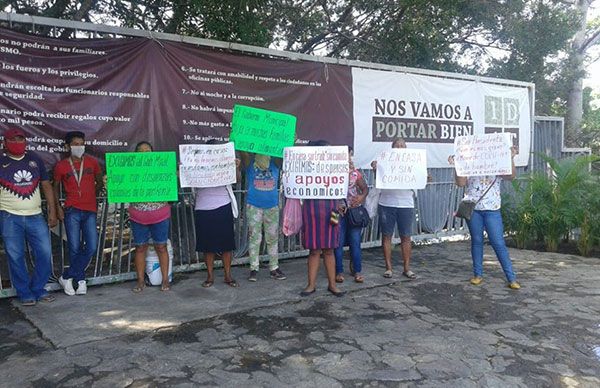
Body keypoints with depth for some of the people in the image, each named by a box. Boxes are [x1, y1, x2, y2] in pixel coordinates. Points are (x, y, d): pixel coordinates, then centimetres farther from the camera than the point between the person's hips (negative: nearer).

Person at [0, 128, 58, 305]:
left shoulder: (35, 159, 10)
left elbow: (46, 186, 12)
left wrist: (52, 212, 7)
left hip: (35, 216, 2)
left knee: (45, 253, 0)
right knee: (15, 257, 2)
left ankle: (38, 289, 16)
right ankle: (24, 293, 15)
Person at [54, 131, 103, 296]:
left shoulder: (92, 162, 7)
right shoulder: (61, 166, 5)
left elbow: (99, 182, 19)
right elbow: (56, 187, 15)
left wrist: (90, 196, 9)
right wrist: (58, 206, 6)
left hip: (90, 211, 2)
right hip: (72, 211, -2)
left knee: (92, 247, -7)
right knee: (75, 248, -2)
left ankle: (67, 276, 8)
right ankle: (81, 281, 14)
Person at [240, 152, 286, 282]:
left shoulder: (275, 163, 1)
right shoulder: (249, 163, -3)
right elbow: (242, 153, -18)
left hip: (272, 206, 2)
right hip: (254, 206, -2)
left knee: (272, 238, 8)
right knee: (254, 237, 1)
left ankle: (274, 268, 16)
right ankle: (253, 269, 8)